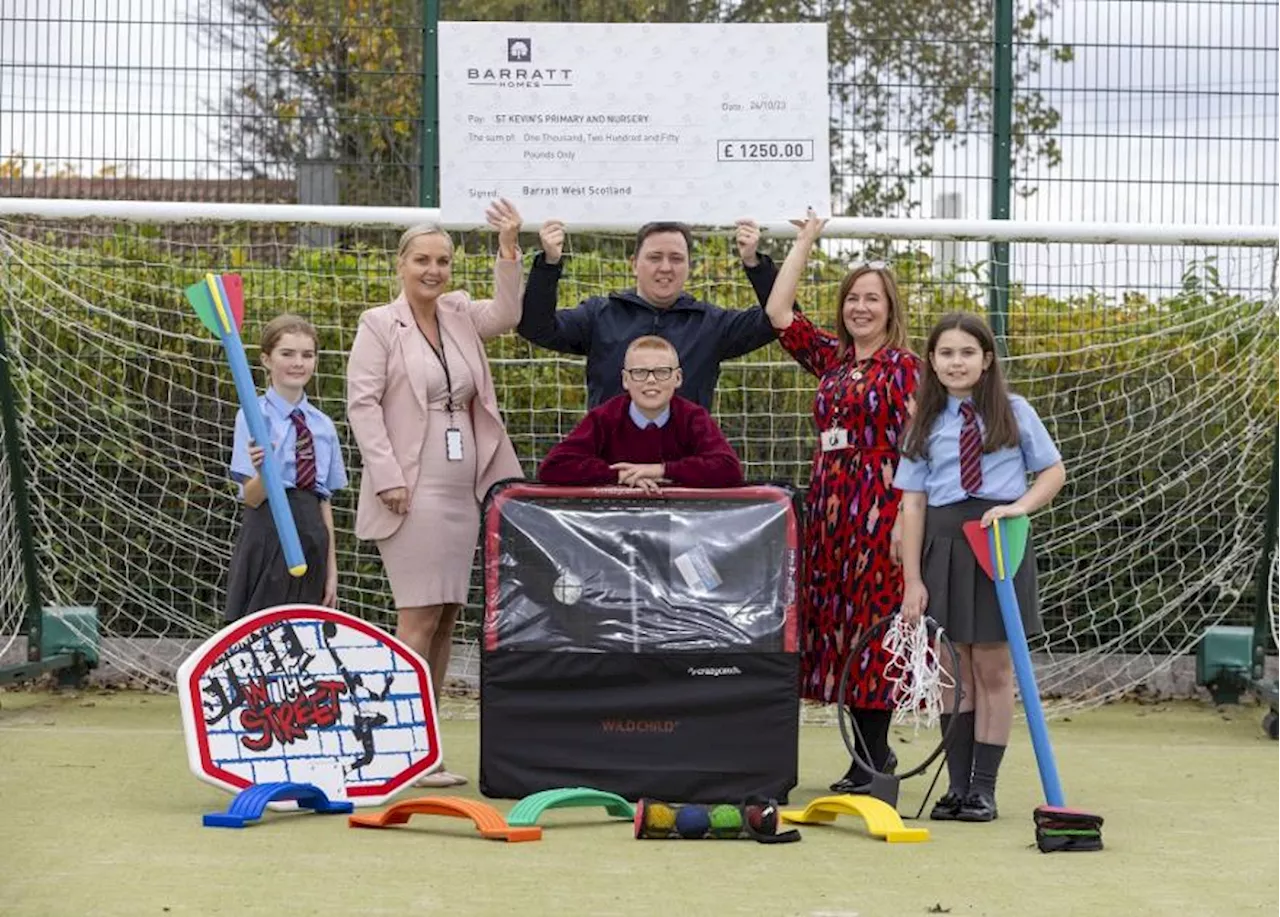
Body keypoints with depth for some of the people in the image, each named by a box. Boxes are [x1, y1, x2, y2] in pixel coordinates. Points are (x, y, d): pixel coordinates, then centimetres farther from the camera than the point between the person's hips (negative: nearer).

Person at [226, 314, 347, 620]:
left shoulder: (323, 425, 10)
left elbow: (324, 502, 13)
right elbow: (252, 498, -8)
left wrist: (331, 570, 12)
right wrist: (263, 470, -31)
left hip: (311, 537, 5)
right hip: (267, 535, -5)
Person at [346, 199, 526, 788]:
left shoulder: (460, 316, 15)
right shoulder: (379, 325, -2)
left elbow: (506, 315, 0)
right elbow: (362, 403, -7)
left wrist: (509, 248, -10)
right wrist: (388, 477, -15)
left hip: (462, 490, 7)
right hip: (412, 492, -7)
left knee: (446, 618, 7)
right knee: (420, 617, -12)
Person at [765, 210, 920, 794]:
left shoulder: (901, 366, -4)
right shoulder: (831, 357, 14)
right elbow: (777, 310, 14)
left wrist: (908, 519, -17)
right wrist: (806, 240, 19)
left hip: (878, 505, -7)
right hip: (829, 504, 7)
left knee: (871, 623, -6)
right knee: (836, 622, 6)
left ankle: (873, 756, -2)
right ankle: (871, 751, 13)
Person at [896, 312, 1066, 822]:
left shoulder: (1014, 412, 3)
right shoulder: (926, 424, 6)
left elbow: (1054, 472, 8)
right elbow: (913, 503, 4)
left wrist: (1020, 506, -12)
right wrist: (912, 580, -2)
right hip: (943, 544, 2)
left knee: (993, 669, 1)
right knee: (956, 672, 5)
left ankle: (983, 788, 6)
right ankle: (957, 787, 9)